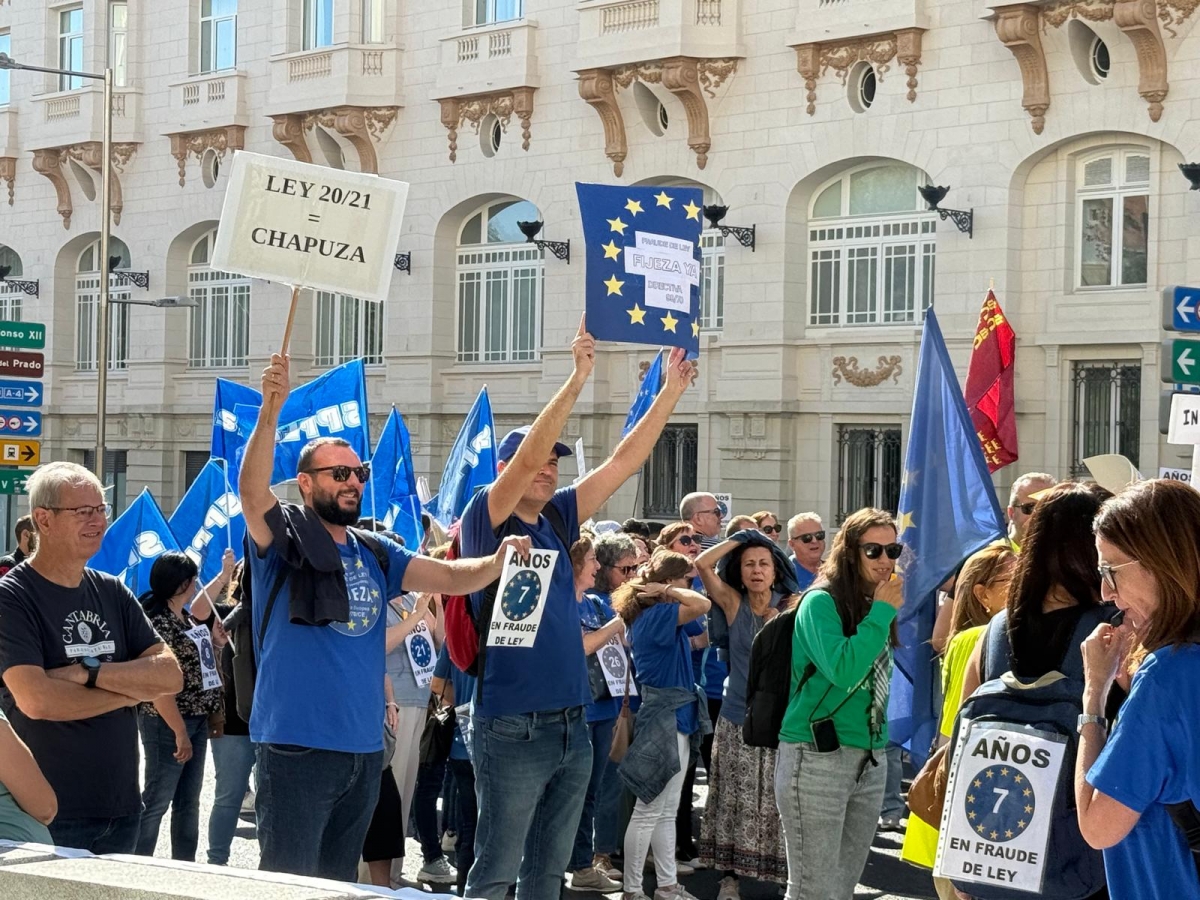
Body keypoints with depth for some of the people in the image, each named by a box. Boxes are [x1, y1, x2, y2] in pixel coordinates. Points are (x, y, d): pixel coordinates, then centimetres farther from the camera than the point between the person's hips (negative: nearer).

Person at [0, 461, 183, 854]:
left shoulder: (113, 593, 10)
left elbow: (171, 676, 0)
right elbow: (35, 699, -23)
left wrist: (90, 673, -15)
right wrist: (131, 689, -10)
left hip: (121, 805, 6)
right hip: (50, 813, -6)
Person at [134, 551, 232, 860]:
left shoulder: (184, 617, 11)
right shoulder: (159, 622, -17)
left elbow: (198, 610, 39)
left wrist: (223, 575, 43)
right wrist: (180, 732, -23)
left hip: (197, 720, 9)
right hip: (169, 723, -9)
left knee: (188, 803, 13)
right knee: (156, 801, -6)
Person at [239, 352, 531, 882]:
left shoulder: (374, 554, 13)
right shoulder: (284, 538, -5)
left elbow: (451, 577, 10)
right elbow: (252, 494, -23)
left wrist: (497, 561, -11)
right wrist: (270, 412, -37)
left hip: (364, 748, 7)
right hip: (297, 745, -7)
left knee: (339, 884, 16)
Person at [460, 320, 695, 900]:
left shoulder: (558, 520, 11)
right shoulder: (487, 521, -5)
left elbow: (624, 462, 12)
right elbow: (524, 457, -20)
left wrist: (671, 392, 6)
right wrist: (577, 380, -25)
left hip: (572, 726, 7)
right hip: (513, 728, -7)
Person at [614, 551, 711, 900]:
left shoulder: (652, 616, 12)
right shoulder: (657, 615, -17)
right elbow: (702, 604, -31)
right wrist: (668, 591, -17)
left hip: (673, 717, 10)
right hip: (664, 718, -10)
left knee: (667, 811, 15)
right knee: (648, 811, -4)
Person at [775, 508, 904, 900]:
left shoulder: (877, 606, 11)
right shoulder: (822, 603, -11)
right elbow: (843, 670, -25)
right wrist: (882, 613, -19)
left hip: (869, 760, 8)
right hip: (817, 758, -8)